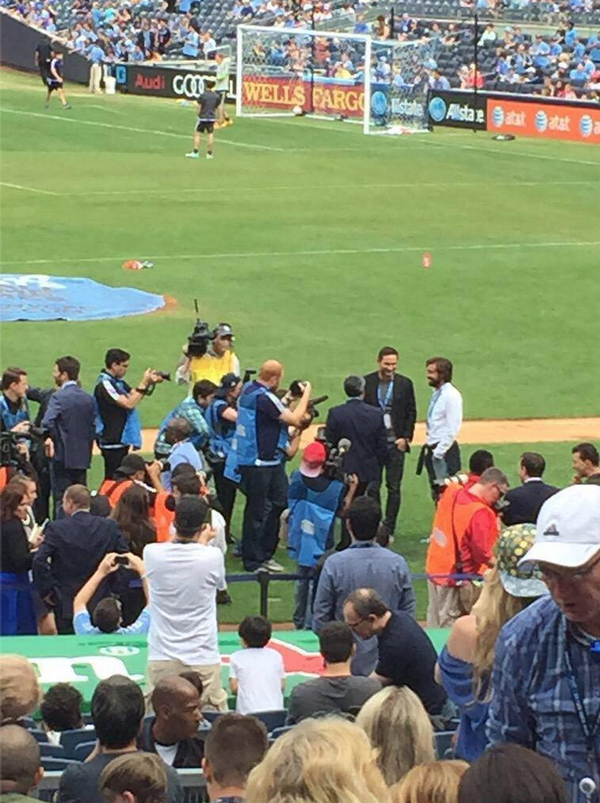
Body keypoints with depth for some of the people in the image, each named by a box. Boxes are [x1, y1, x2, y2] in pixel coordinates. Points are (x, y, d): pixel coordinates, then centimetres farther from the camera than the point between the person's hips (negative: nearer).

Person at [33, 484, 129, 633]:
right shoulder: (110, 527, -2)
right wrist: (113, 587, 9)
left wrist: (46, 590, -6)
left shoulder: (56, 528, -11)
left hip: (66, 604, -3)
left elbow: (39, 562, -18)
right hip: (100, 603, 3)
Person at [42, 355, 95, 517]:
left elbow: (47, 423, -25)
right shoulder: (88, 399, 8)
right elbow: (92, 429, 11)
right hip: (82, 458, 6)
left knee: (62, 502, -3)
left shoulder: (58, 397, -12)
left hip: (62, 456, -6)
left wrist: (51, 439, -8)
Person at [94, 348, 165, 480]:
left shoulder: (118, 381, 11)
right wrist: (144, 383, -17)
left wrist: (149, 383, -1)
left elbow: (135, 395, 15)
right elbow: (129, 403, -22)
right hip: (112, 442, -10)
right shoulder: (104, 384, -19)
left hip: (121, 439, 10)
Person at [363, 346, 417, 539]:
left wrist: (406, 438, -2)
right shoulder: (367, 382, 1)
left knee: (393, 487, 1)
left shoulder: (405, 384, 3)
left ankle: (389, 529, 7)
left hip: (395, 443, 0)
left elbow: (411, 412, 6)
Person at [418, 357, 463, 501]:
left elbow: (452, 429, -18)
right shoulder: (436, 394, 12)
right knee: (436, 494, 14)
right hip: (433, 449, 9)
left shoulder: (451, 396, -15)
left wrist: (438, 452, -18)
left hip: (444, 452, -9)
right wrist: (430, 449, 13)